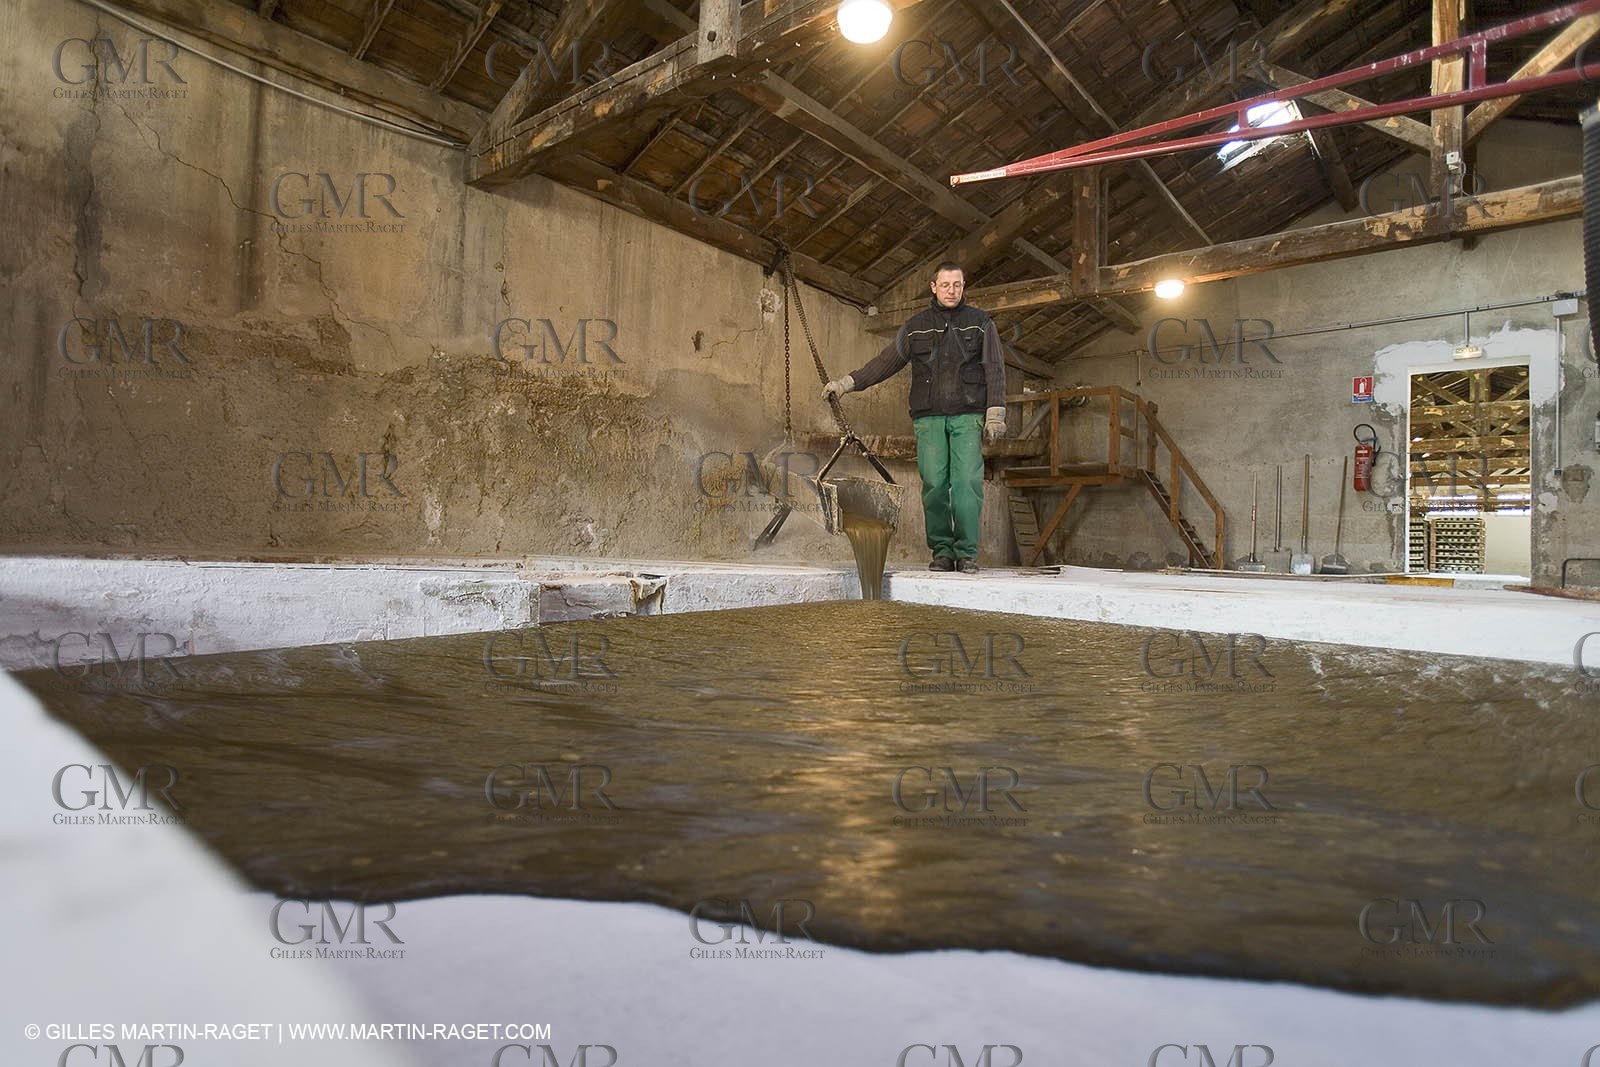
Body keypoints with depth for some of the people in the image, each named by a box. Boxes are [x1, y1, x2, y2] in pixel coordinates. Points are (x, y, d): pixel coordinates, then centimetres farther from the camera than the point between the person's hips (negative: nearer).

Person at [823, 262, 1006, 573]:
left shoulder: (980, 323, 12)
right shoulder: (915, 326, 16)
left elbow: (995, 370, 7)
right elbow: (886, 361, 15)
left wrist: (995, 413, -2)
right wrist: (848, 382, 8)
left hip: (968, 416, -1)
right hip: (929, 418, 2)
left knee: (967, 482, -12)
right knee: (934, 484, -4)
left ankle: (967, 553, -5)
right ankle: (942, 551, 4)